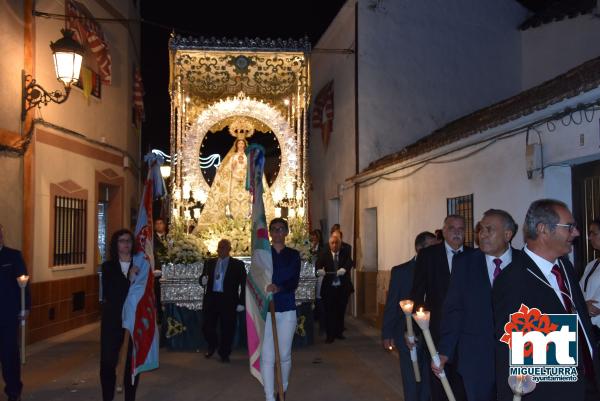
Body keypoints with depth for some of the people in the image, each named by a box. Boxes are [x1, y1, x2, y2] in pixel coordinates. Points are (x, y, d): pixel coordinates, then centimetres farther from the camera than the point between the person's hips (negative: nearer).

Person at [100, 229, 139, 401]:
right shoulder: (108, 266, 3)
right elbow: (108, 294, -8)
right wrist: (128, 280, -18)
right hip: (112, 319, 0)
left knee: (133, 361, 6)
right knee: (108, 361, 0)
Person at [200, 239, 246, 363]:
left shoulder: (238, 264, 1)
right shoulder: (210, 263, 13)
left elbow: (244, 284, -2)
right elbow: (203, 278, 15)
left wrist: (241, 302, -8)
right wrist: (203, 280, -9)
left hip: (228, 301, -3)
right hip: (211, 300, 3)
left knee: (227, 329, 2)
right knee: (207, 327, 5)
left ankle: (224, 354, 20)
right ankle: (212, 346, 33)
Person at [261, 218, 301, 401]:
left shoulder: (293, 255, 6)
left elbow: (294, 282, -6)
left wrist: (279, 288, -25)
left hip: (287, 310, 1)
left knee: (285, 355, 9)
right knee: (267, 356, -5)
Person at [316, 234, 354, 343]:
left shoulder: (345, 253, 3)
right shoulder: (324, 254, 2)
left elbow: (350, 262, -15)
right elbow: (318, 263, -13)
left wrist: (344, 269, -37)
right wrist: (319, 270, -37)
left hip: (343, 288, 1)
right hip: (329, 288, -1)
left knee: (341, 311, 9)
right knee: (329, 312, -2)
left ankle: (339, 332, 24)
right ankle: (330, 335, 7)